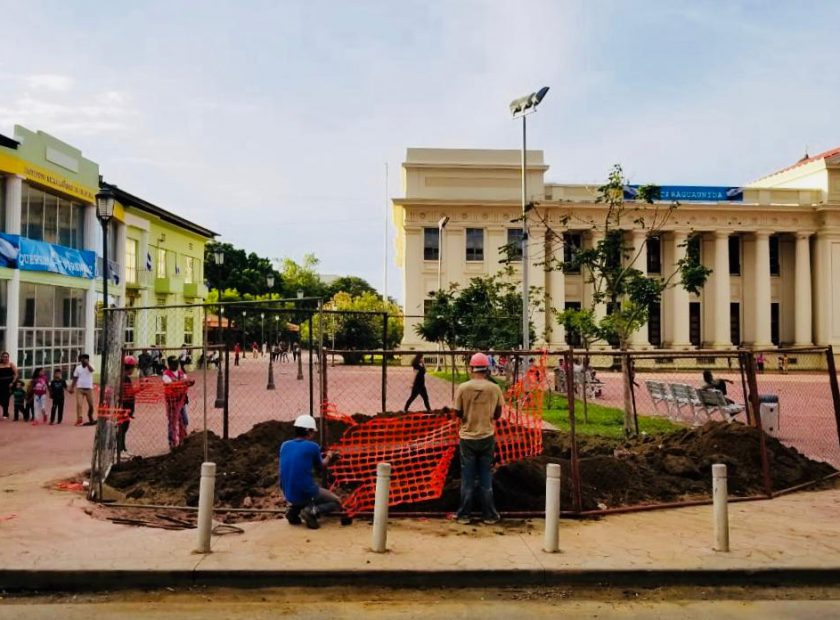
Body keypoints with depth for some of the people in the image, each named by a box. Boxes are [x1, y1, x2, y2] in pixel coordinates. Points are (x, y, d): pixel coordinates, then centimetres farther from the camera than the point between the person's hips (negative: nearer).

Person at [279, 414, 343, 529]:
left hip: (288, 495, 6)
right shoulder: (313, 447, -10)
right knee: (336, 502, 18)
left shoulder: (284, 445, 4)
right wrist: (329, 457, 27)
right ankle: (312, 511, -8)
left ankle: (294, 510, 11)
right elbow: (320, 468, 7)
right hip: (307, 494, -6)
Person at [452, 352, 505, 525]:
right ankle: (489, 515, 18)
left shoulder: (462, 388, -12)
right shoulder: (495, 389, -8)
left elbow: (457, 413, -5)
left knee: (467, 478, 9)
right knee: (486, 477, 11)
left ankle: (464, 514, 16)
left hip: (467, 437, -1)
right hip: (487, 437, 1)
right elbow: (497, 415, 1)